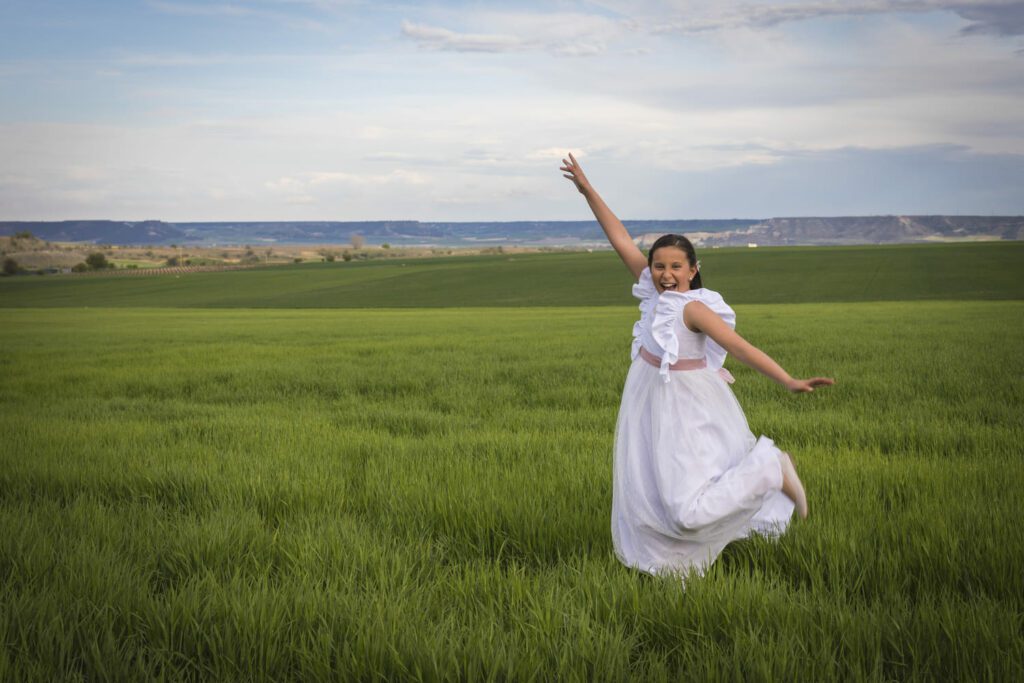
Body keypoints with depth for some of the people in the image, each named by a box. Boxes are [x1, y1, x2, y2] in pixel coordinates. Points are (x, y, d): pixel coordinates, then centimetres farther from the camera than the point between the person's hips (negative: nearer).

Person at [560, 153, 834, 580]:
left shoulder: (693, 306, -21)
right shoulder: (654, 289, -3)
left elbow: (740, 346, -27)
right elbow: (620, 239, -1)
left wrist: (788, 381, -36)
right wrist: (587, 191, -1)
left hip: (684, 412, -7)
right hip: (649, 403, 7)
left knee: (688, 509, -10)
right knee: (648, 491, 18)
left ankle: (772, 471, 4)